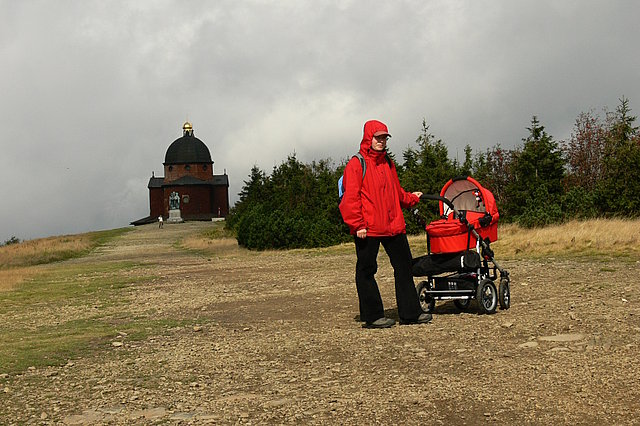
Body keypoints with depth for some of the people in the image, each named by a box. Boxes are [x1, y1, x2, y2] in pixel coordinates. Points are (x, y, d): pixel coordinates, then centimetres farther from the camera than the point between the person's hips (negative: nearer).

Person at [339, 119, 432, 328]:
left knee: (404, 266, 10)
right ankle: (372, 317, 10)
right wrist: (357, 224, -18)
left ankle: (410, 313, 20)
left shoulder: (387, 162, 17)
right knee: (366, 271, 0)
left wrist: (411, 198, 39)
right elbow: (350, 198, -12)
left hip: (393, 225, 7)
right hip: (368, 229, -7)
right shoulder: (356, 164, -6)